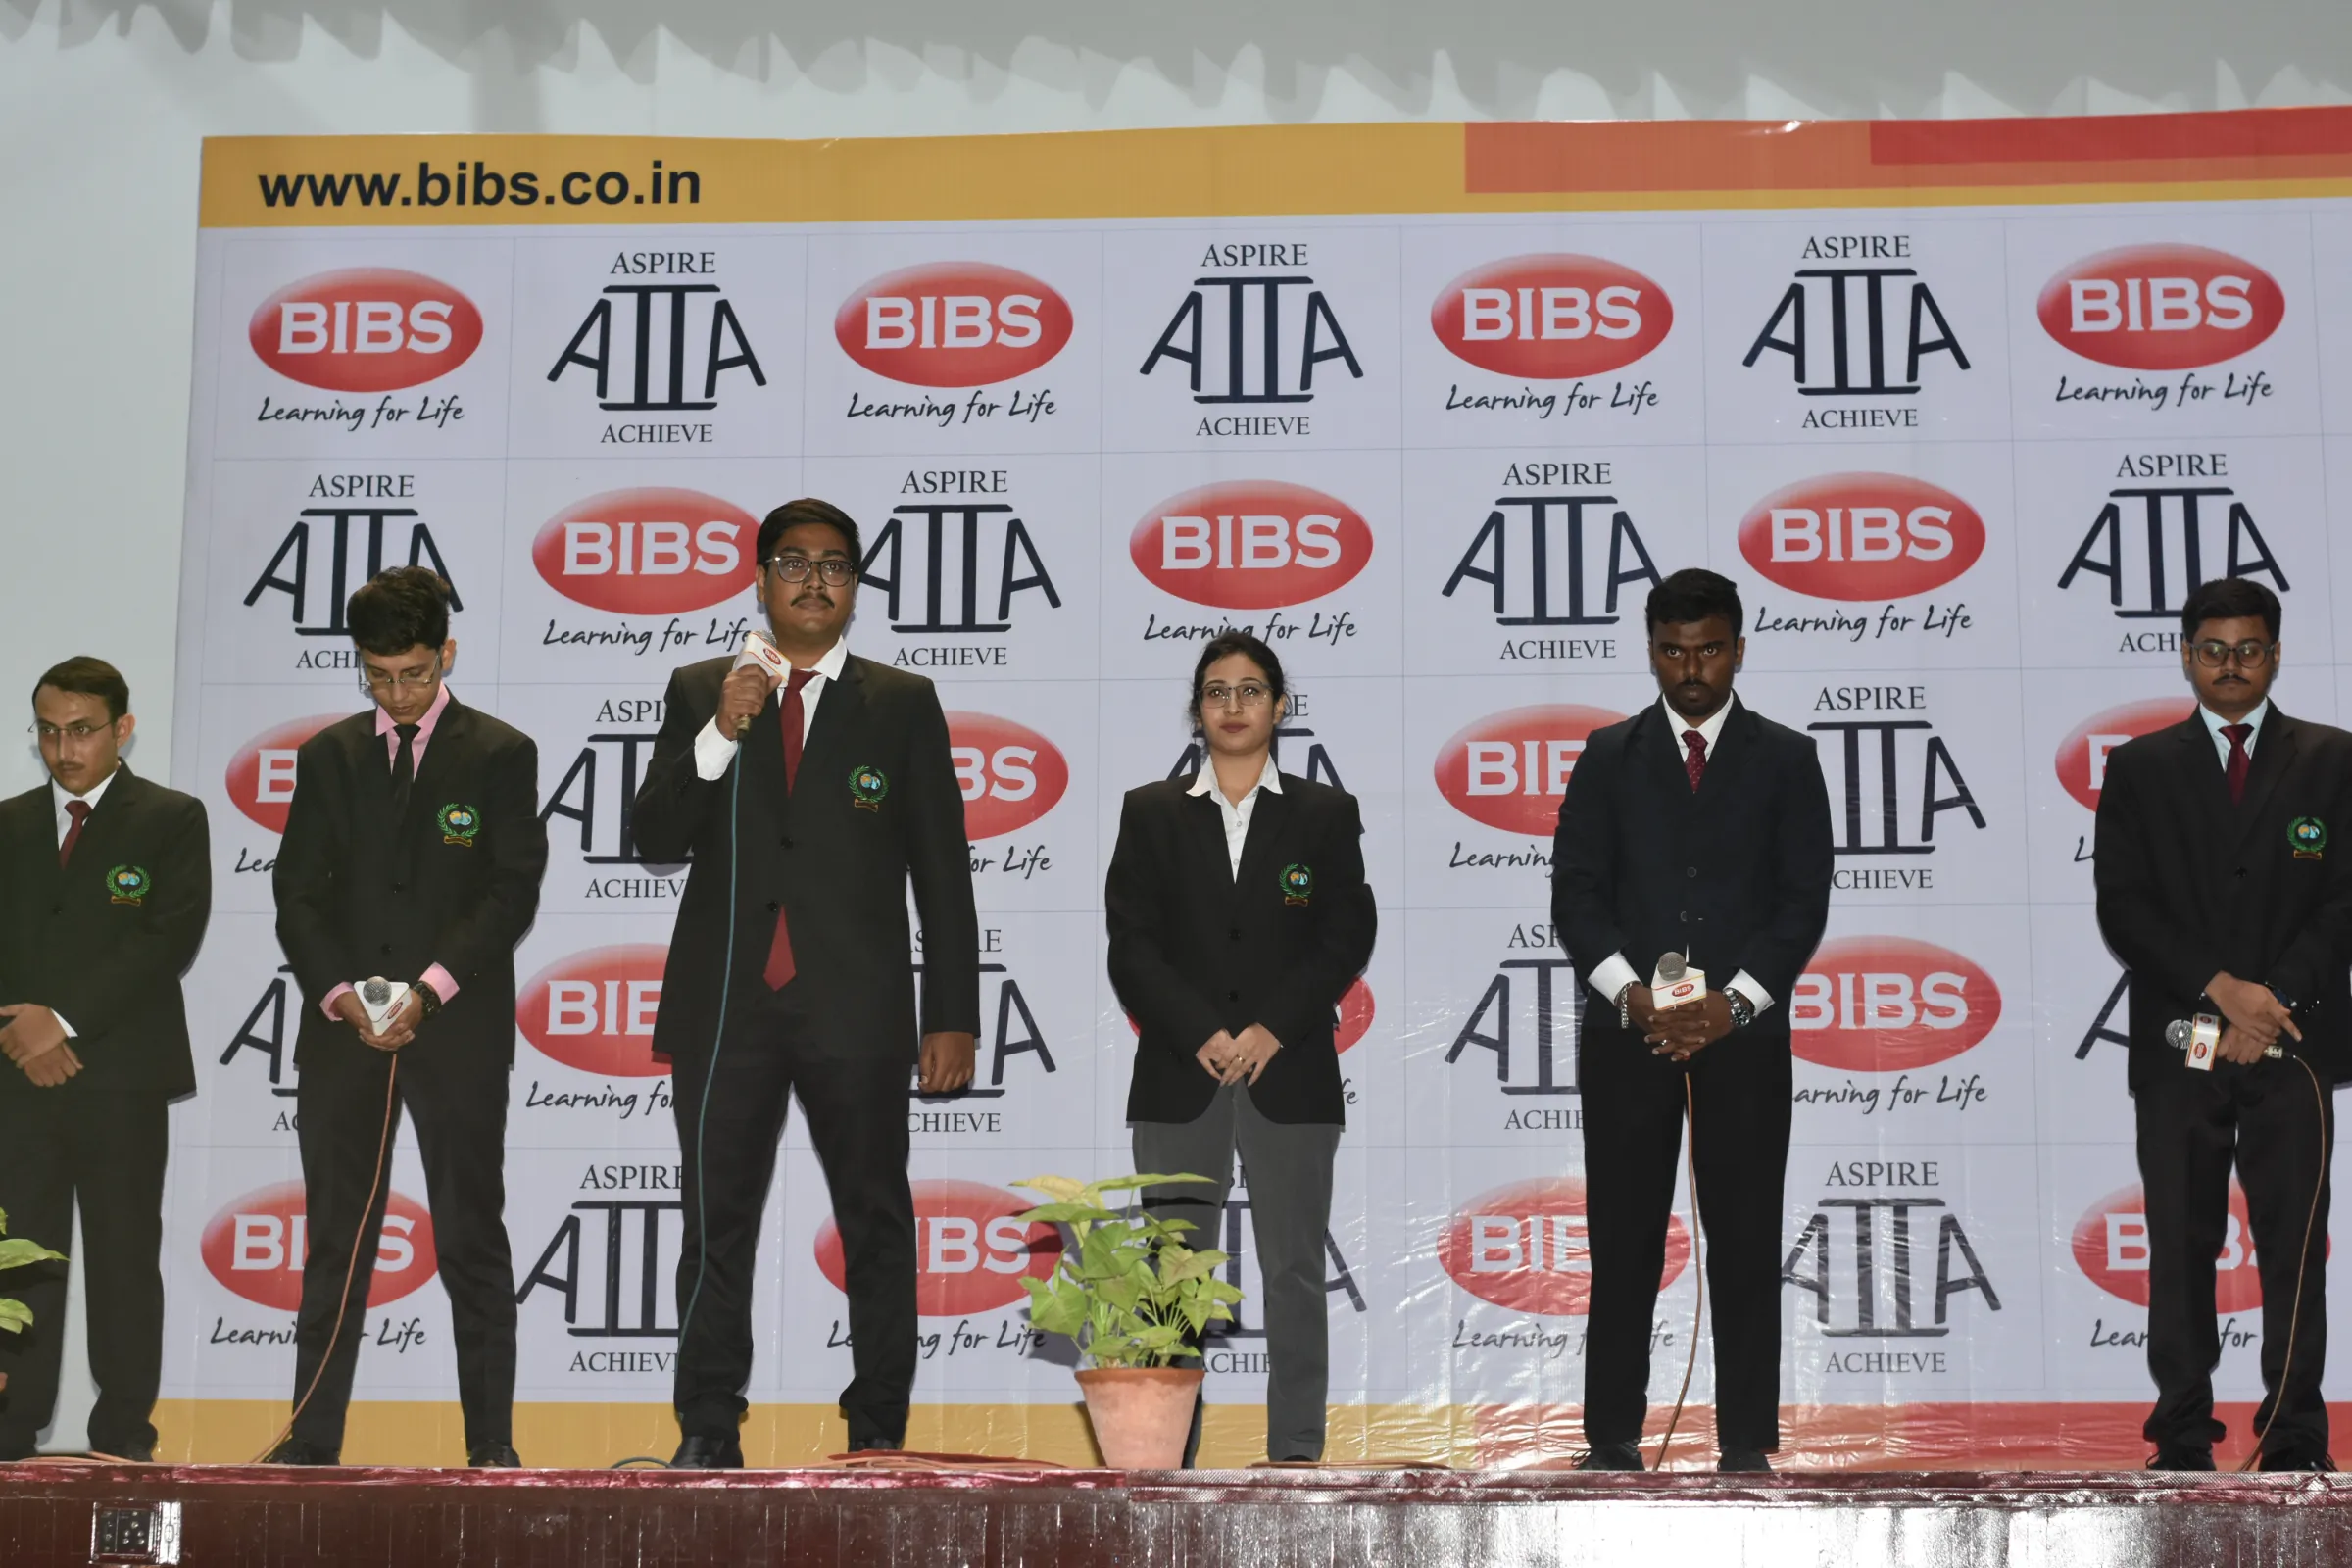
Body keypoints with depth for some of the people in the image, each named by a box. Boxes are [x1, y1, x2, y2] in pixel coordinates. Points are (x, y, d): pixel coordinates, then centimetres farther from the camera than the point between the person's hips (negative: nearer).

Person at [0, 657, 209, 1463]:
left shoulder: (171, 819, 2)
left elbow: (172, 938, -9)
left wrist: (65, 1020, -14)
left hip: (123, 1074, -3)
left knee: (124, 1256, 1)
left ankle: (124, 1435, 7)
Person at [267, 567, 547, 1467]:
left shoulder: (501, 755, 3)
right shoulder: (330, 756, 12)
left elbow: (514, 889, -4)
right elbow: (297, 892, 7)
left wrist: (429, 989, -15)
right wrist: (340, 993, -9)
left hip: (459, 1032, -3)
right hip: (343, 1031, 3)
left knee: (472, 1241, 1)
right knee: (335, 1239, 4)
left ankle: (490, 1440, 5)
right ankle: (313, 1437, 8)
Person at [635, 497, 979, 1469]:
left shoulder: (902, 705, 7)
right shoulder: (701, 695, 11)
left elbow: (942, 872, 4)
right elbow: (657, 838, 2)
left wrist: (953, 1015, -2)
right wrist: (720, 736, -13)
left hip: (856, 1011, -1)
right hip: (728, 1005, 1)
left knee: (876, 1222, 3)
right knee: (718, 1221, 3)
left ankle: (878, 1433, 10)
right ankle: (709, 1435, 9)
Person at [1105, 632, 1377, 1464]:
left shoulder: (1325, 814, 8)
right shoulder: (1150, 812, 9)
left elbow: (1346, 941, 1)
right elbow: (1132, 944, 1)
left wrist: (1272, 1029, -12)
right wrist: (1202, 1035, -11)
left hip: (1290, 1075, 0)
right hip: (1179, 1077, 0)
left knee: (1294, 1271, 2)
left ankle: (1296, 1451, 7)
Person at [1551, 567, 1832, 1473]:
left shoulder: (1785, 759, 8)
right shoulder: (1609, 758, 10)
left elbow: (1804, 898, 2)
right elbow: (1575, 891, 4)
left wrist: (1734, 1001, -10)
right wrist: (1629, 992, -11)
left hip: (1743, 1033, 0)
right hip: (1628, 1032, 1)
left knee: (1745, 1243, 0)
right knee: (1624, 1244, 0)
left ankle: (1746, 1441, 6)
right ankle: (1612, 1437, 6)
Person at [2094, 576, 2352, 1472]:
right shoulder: (2141, 768, 10)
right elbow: (2121, 906, 1)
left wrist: (2276, 998, -11)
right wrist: (2220, 988, -11)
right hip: (2177, 1045, 0)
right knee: (2181, 1248, 1)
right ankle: (2182, 1442, 6)